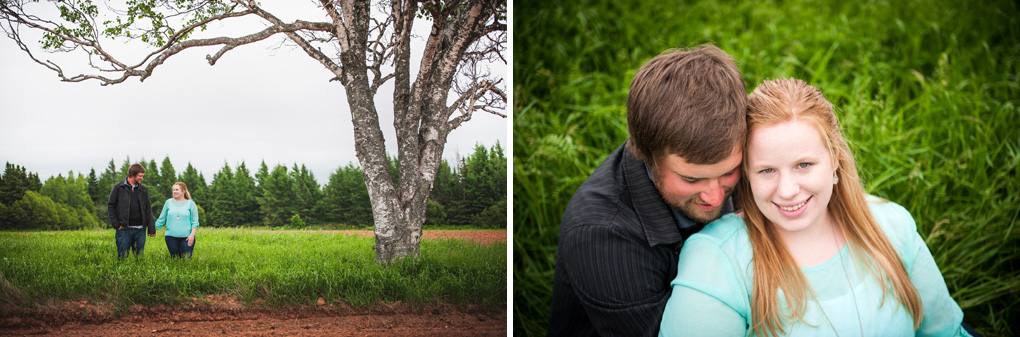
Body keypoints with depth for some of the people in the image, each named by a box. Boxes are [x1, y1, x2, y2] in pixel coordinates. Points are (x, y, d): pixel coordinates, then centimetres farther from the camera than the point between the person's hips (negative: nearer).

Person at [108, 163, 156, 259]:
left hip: (140, 230, 3)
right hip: (124, 230, -3)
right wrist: (116, 224, -6)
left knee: (140, 257, 5)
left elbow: (148, 210, 13)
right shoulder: (118, 187, 2)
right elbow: (110, 206, 3)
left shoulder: (143, 189, 12)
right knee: (122, 257, -1)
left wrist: (151, 229, 7)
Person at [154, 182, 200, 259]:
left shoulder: (190, 203, 5)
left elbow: (195, 222, 3)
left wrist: (192, 235, -8)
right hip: (171, 237, 2)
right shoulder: (168, 202, 9)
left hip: (186, 237, -2)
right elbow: (161, 219, 16)